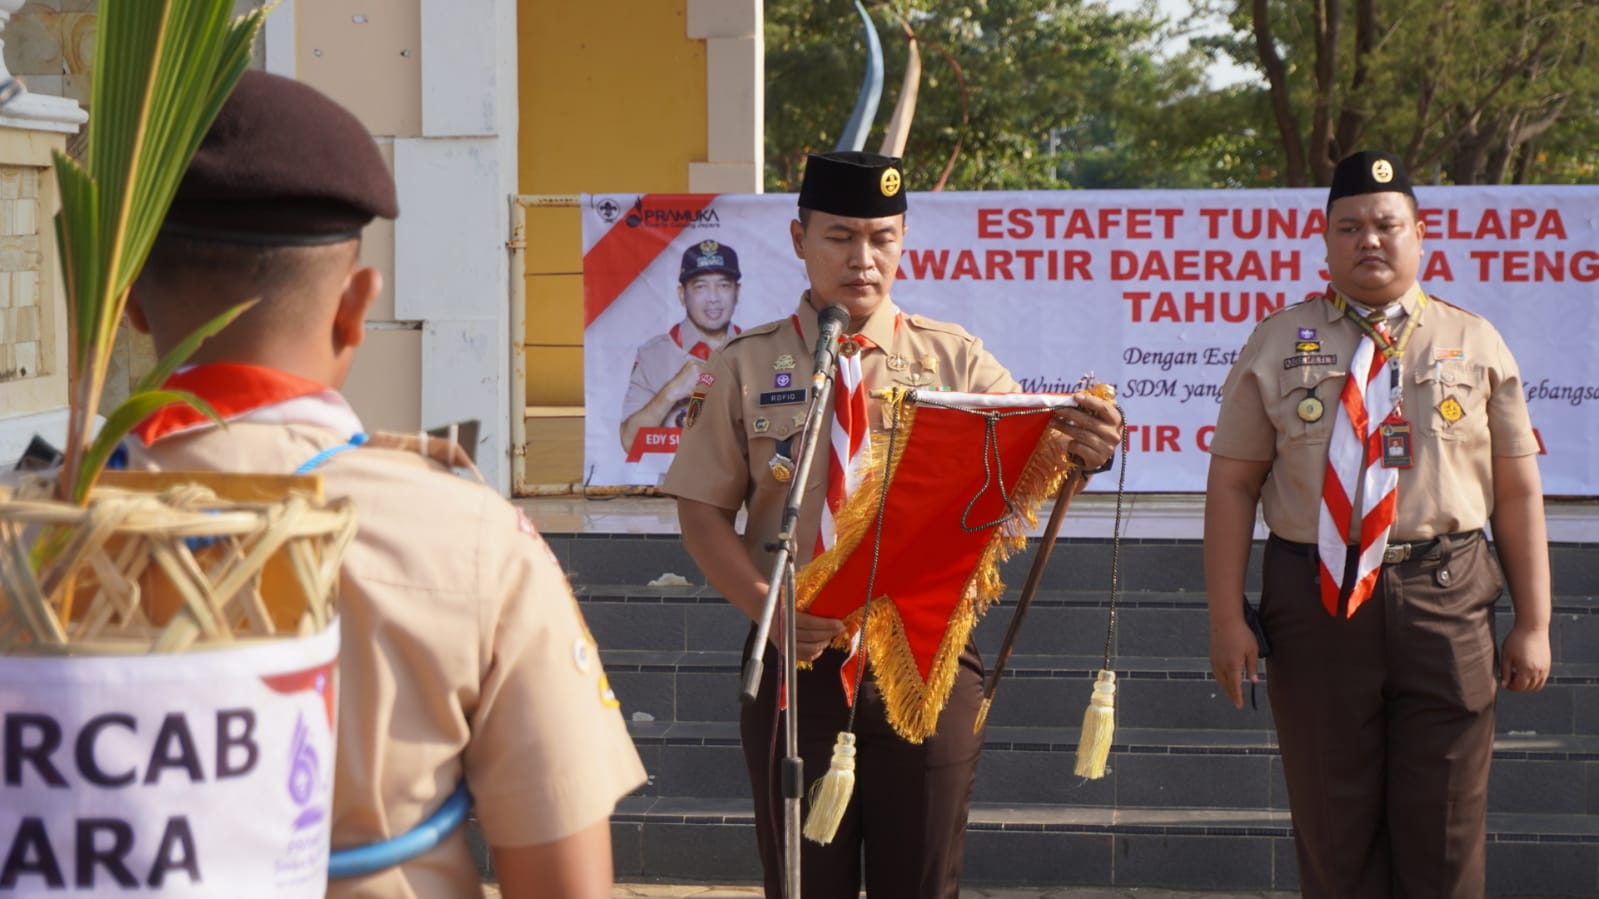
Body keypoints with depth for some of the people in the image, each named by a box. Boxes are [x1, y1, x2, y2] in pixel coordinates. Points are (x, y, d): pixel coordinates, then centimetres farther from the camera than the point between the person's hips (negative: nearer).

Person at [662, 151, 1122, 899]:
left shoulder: (953, 359, 4)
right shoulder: (746, 366, 2)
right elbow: (704, 514, 1)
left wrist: (1079, 449, -31)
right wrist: (767, 609, -16)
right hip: (798, 663, 0)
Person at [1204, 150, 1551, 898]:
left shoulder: (1476, 345, 8)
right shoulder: (1277, 345, 6)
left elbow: (1518, 492, 7)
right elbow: (1232, 483, 4)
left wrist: (1533, 624, 3)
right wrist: (1226, 618, -3)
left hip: (1445, 607, 0)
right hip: (1316, 603, 0)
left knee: (1444, 834, 5)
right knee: (1333, 833, 8)